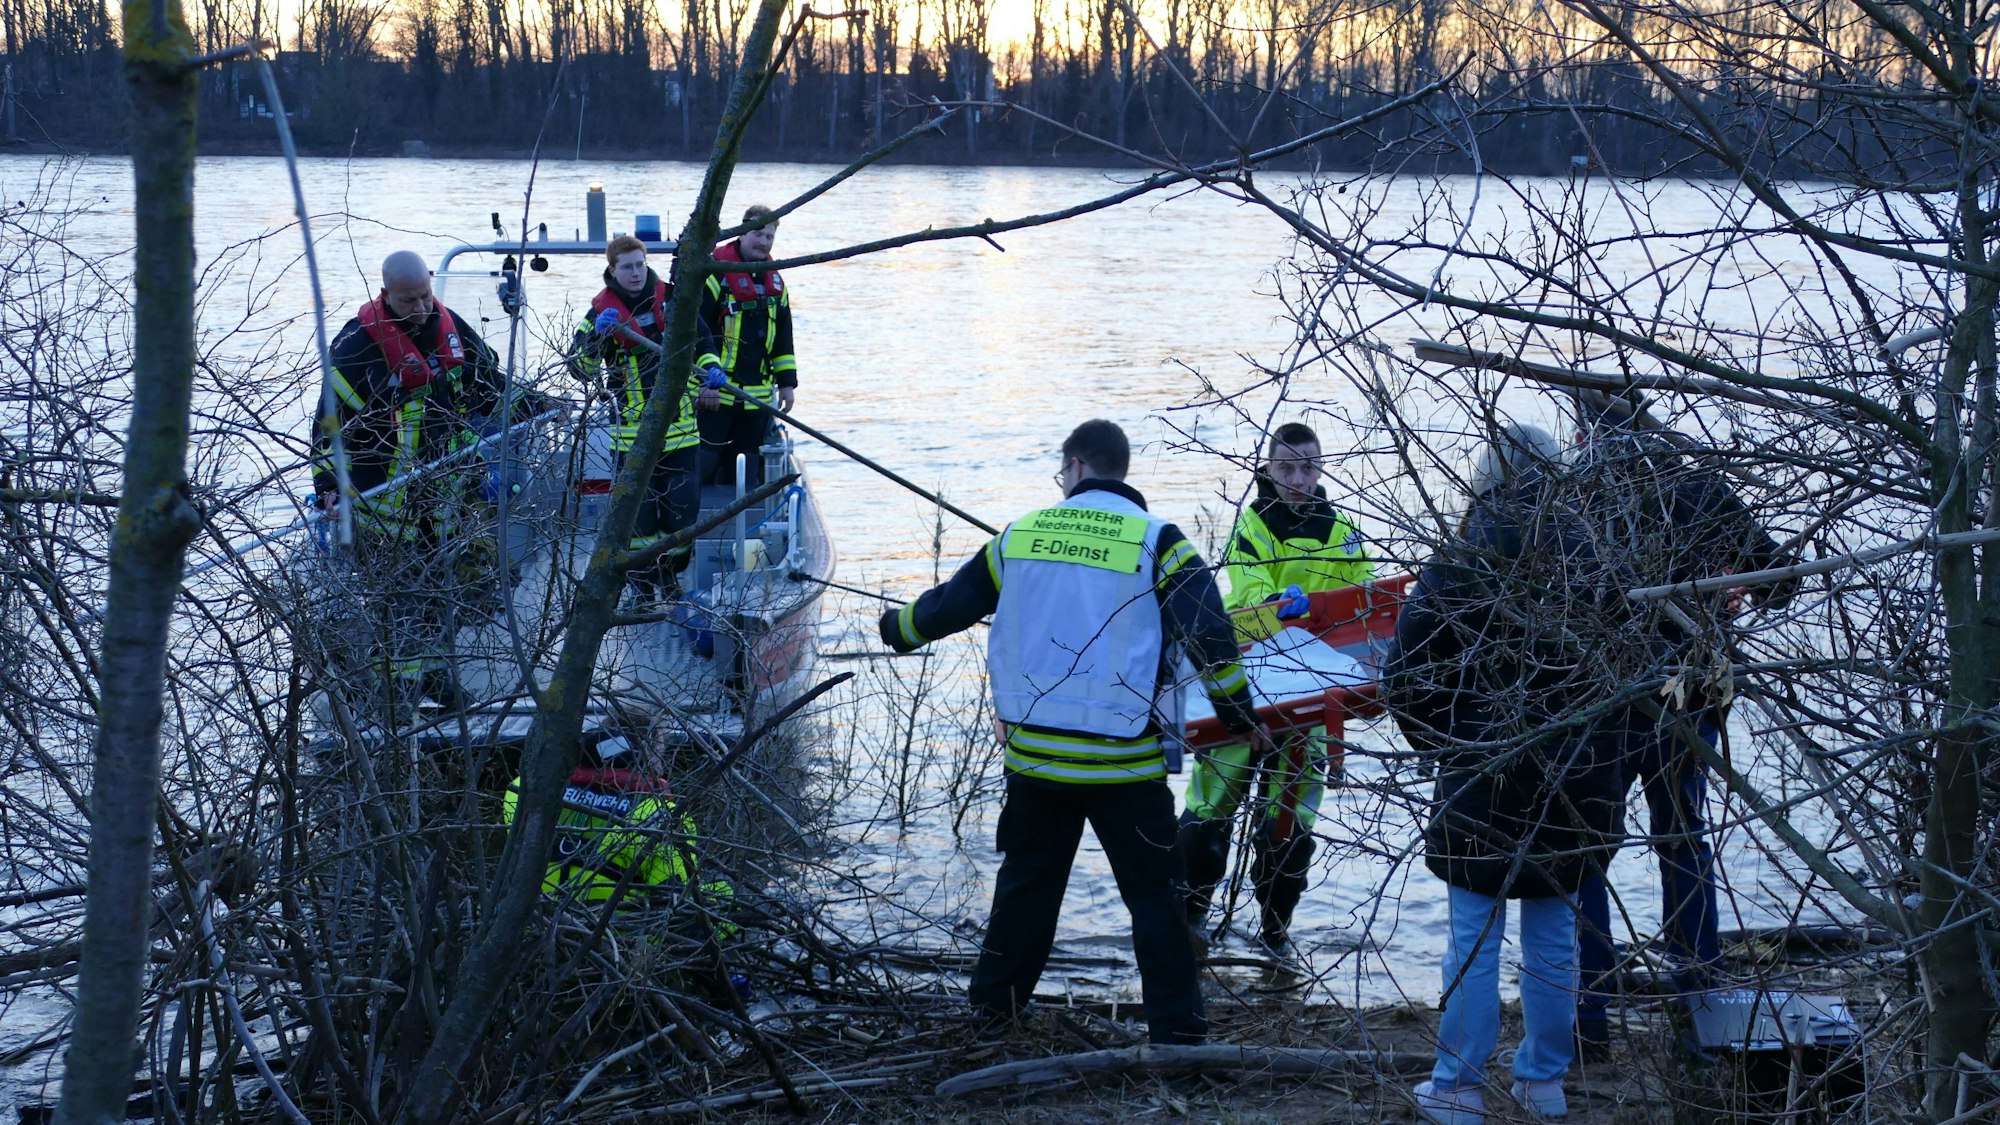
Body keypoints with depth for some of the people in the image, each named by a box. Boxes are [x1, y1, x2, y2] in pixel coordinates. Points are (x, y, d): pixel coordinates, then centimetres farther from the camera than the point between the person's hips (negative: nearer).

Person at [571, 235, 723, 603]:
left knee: (683, 501, 4)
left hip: (679, 424, 3)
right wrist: (596, 334, -25)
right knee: (638, 506, -1)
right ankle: (642, 583, 12)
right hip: (633, 428, -3)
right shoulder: (603, 311, -3)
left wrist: (710, 367, -2)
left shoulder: (672, 300, 5)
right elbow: (580, 368, -9)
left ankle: (670, 576, 23)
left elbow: (701, 343, 18)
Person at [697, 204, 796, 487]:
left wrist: (787, 382, 15)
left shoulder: (774, 281, 14)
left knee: (748, 475, 10)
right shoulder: (715, 273, -8)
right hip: (714, 394, -6)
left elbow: (783, 337, 20)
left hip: (757, 397, 6)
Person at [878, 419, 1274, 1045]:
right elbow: (1209, 637, -10)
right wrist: (1240, 716, 3)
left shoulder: (1022, 535, 6)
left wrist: (898, 629, 39)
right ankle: (1175, 1027, 3)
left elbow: (950, 605, 18)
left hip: (1033, 752, 4)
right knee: (1154, 894, 4)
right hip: (1122, 760, -3)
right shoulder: (1155, 542, -6)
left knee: (1027, 877, 21)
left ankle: (992, 1000, 30)